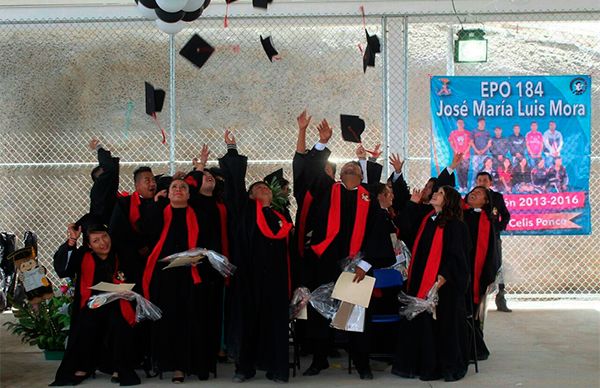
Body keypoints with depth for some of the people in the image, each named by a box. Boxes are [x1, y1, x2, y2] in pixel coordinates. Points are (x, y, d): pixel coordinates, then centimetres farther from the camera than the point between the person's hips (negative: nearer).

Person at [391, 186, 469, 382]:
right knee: (421, 323, 8)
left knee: (443, 324, 1)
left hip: (442, 282, -7)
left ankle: (448, 366, 14)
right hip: (421, 280, 7)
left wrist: (444, 275, -26)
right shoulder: (427, 219, 12)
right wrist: (413, 203, 20)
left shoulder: (454, 224, -8)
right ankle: (423, 364, 18)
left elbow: (456, 253, -14)